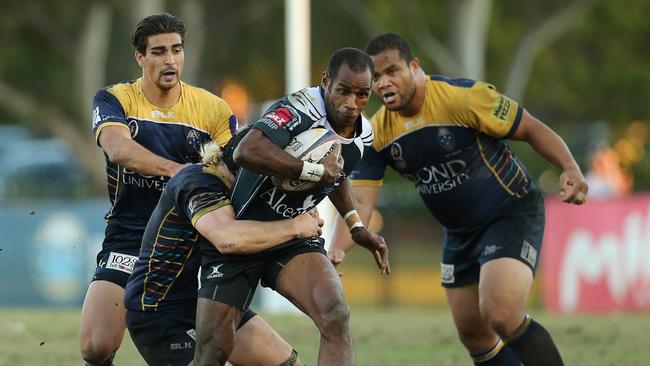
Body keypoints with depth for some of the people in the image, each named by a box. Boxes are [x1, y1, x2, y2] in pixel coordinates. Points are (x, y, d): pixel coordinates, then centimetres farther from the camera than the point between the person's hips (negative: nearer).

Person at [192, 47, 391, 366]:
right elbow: (246, 151, -44)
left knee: (336, 318, -23)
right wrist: (316, 170, -38)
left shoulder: (363, 135, 0)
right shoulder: (302, 109, -26)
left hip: (294, 240, 5)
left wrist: (355, 226, 23)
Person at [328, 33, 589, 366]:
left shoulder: (464, 97, -23)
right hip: (460, 234, 7)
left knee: (501, 316, -26)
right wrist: (337, 249, -27)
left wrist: (570, 169, -32)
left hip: (512, 214, -7)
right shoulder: (377, 134, -6)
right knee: (473, 334, 10)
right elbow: (360, 201, -8)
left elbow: (531, 129, -15)